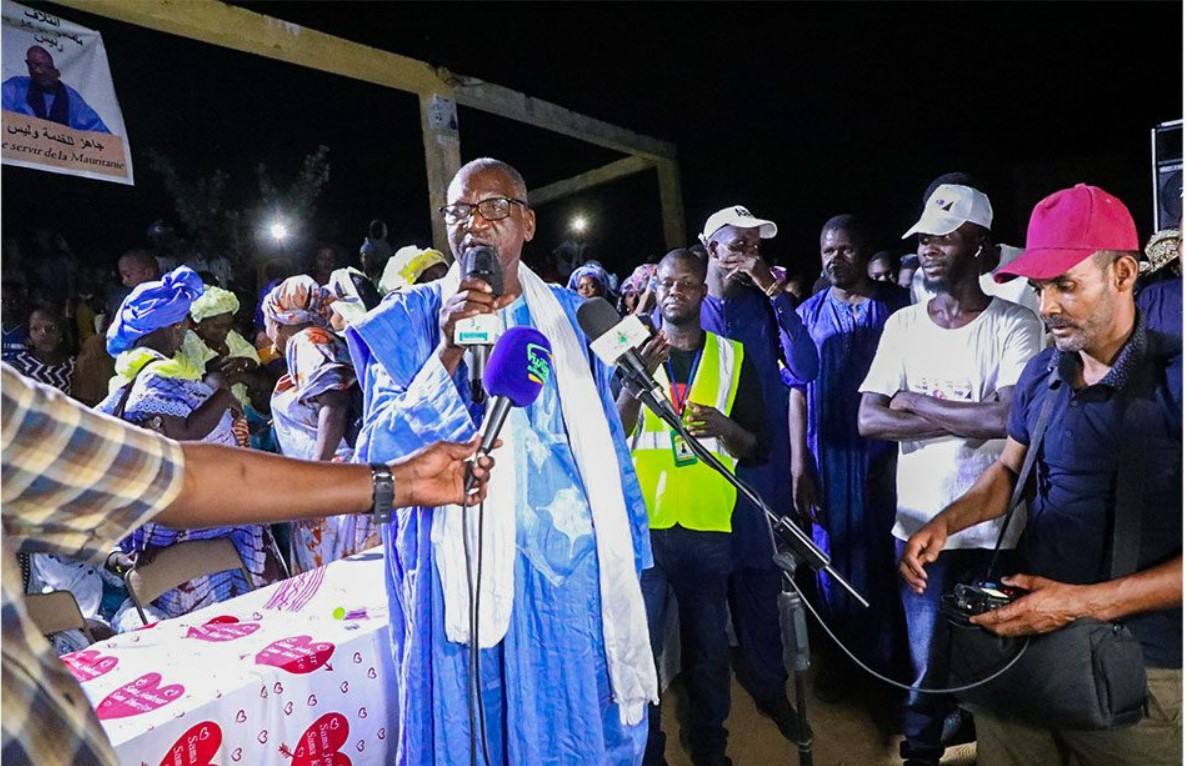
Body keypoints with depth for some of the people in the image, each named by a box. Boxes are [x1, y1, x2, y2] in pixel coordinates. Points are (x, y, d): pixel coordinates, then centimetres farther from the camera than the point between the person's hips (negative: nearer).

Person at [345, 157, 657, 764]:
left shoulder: (567, 314, 7)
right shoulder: (409, 319, -1)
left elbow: (605, 442, 11)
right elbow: (380, 453, -11)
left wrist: (627, 556, 11)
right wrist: (448, 352, -22)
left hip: (573, 568, 3)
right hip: (468, 575, -2)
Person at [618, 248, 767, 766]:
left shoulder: (733, 357, 7)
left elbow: (758, 447, 7)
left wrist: (725, 427, -15)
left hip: (708, 527, 1)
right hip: (641, 524, -1)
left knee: (709, 648, 12)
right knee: (639, 647, 5)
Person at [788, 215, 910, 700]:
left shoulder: (898, 306, 0)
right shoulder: (808, 314, 5)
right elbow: (797, 391, 3)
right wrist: (799, 465, -3)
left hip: (888, 458, -1)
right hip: (829, 460, 2)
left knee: (889, 558, 8)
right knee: (836, 559, 12)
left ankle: (892, 659, 29)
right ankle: (843, 656, 30)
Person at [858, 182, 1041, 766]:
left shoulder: (1013, 324, -7)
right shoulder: (902, 324, 2)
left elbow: (1011, 418, -22)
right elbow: (868, 420, -6)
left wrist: (917, 401, -12)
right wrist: (969, 420, -14)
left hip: (992, 527, -2)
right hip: (918, 525, 2)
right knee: (928, 659, 13)